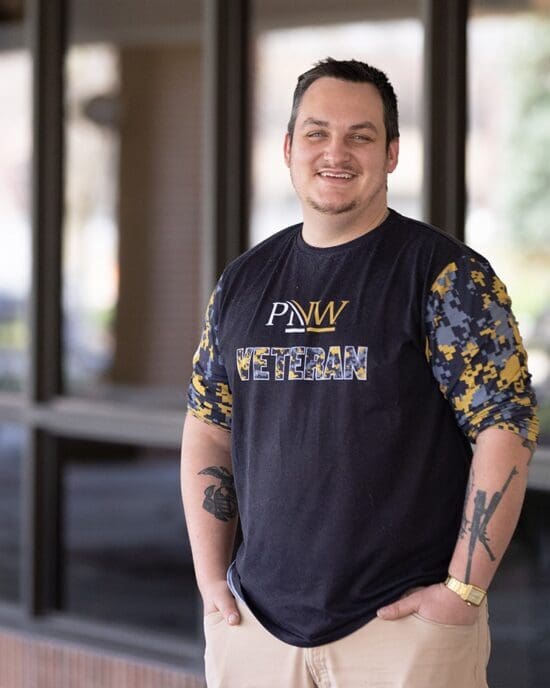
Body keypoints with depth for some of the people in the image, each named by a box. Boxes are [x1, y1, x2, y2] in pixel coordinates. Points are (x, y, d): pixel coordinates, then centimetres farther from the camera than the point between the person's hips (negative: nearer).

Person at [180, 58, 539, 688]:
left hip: (404, 625, -4)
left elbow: (506, 429, -10)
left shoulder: (446, 274, -6)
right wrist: (211, 580, 6)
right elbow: (208, 431, 15)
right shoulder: (244, 282, 9)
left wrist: (462, 592, -14)